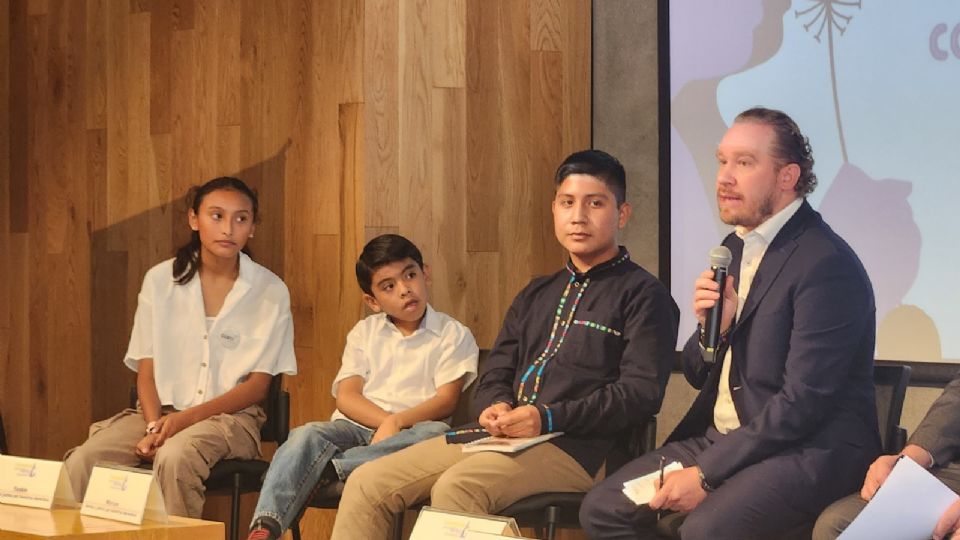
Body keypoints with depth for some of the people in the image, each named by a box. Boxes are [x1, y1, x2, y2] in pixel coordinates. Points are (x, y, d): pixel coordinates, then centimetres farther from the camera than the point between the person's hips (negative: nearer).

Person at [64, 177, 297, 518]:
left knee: (175, 457, -36)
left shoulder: (270, 291, 1)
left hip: (229, 416, -2)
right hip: (160, 411, 2)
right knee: (83, 462, -26)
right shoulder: (161, 280, 7)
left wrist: (186, 418, -14)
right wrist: (154, 427, -15)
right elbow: (146, 371, 5)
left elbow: (258, 385, -1)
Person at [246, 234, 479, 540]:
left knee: (438, 434, -36)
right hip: (356, 427, 2)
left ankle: (327, 469, -42)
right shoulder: (364, 333, 19)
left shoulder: (453, 335, 10)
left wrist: (398, 422, -21)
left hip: (410, 433, -2)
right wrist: (386, 422, -13)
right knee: (307, 435, -29)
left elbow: (446, 400, -3)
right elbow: (346, 397, 6)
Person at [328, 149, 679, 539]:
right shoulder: (535, 296, 23)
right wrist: (496, 407, -3)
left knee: (455, 488, -34)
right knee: (368, 483, -8)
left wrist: (550, 418, -19)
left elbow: (641, 391, -10)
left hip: (577, 448, -7)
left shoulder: (642, 295, 1)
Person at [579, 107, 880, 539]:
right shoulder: (736, 247, 11)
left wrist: (706, 472, -19)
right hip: (723, 438, 8)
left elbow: (803, 403, -20)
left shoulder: (826, 263, -15)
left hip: (812, 451, -8)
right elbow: (698, 375, 16)